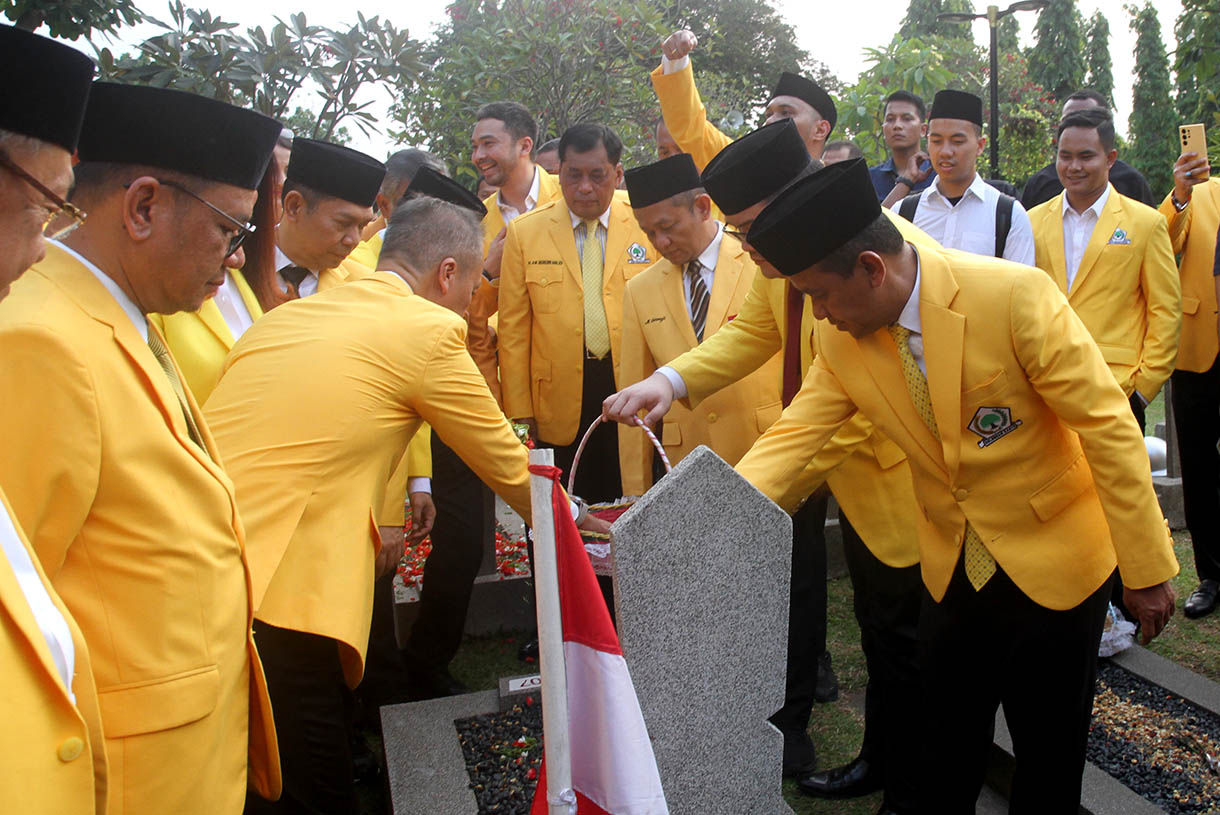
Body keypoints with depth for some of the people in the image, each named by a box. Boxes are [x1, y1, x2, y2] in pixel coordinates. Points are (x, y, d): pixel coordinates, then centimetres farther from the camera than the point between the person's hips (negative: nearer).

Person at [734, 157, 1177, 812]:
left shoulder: (1015, 295, -24)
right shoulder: (841, 342, -9)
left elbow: (1107, 426, -20)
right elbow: (791, 437, -8)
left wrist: (1146, 567, -15)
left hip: (1054, 562, -4)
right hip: (953, 572, 4)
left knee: (1050, 757, 13)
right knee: (944, 758, 18)